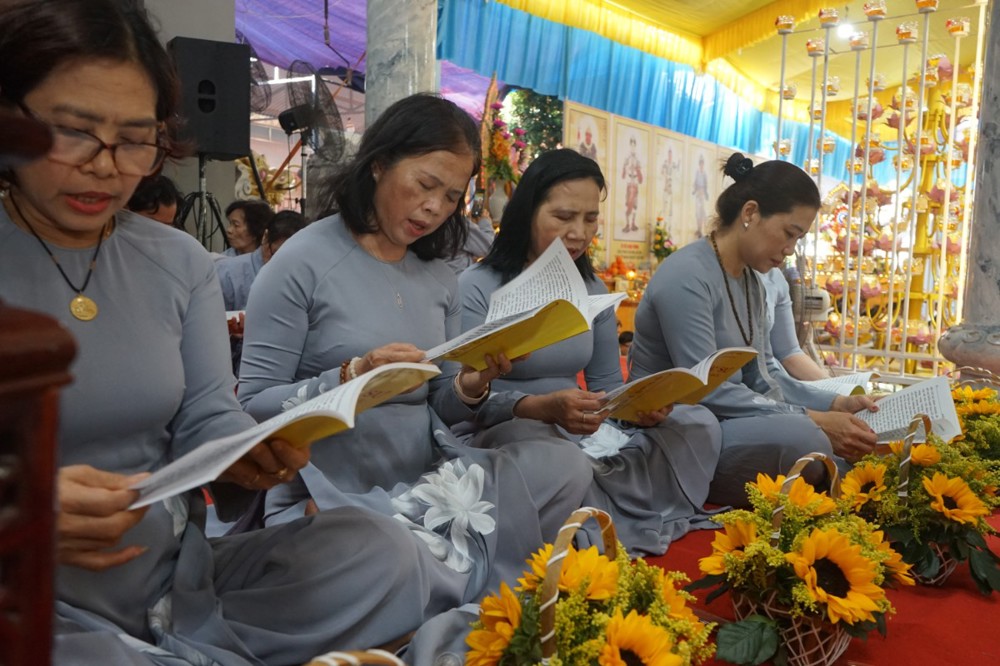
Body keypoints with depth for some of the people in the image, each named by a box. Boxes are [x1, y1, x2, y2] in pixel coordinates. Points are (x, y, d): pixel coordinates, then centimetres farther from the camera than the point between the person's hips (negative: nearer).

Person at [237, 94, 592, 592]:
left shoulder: (439, 276, 10)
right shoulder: (303, 261, -7)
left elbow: (440, 409, 12)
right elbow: (252, 405, -9)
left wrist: (472, 386, -11)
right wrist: (352, 378, -24)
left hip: (427, 483, 6)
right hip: (331, 495, -5)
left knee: (566, 468, -17)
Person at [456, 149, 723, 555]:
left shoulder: (594, 291, 13)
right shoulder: (475, 287, -8)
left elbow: (607, 385, 10)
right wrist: (543, 407, -35)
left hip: (583, 435, 7)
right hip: (507, 431, -6)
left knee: (698, 424, -8)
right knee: (536, 444, -41)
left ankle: (597, 521, -20)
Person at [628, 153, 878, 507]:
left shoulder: (750, 281, 11)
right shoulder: (687, 276, -19)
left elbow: (762, 375, 13)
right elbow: (707, 390, -25)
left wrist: (834, 404, -1)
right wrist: (812, 420, -25)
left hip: (722, 424, 9)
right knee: (802, 438, -31)